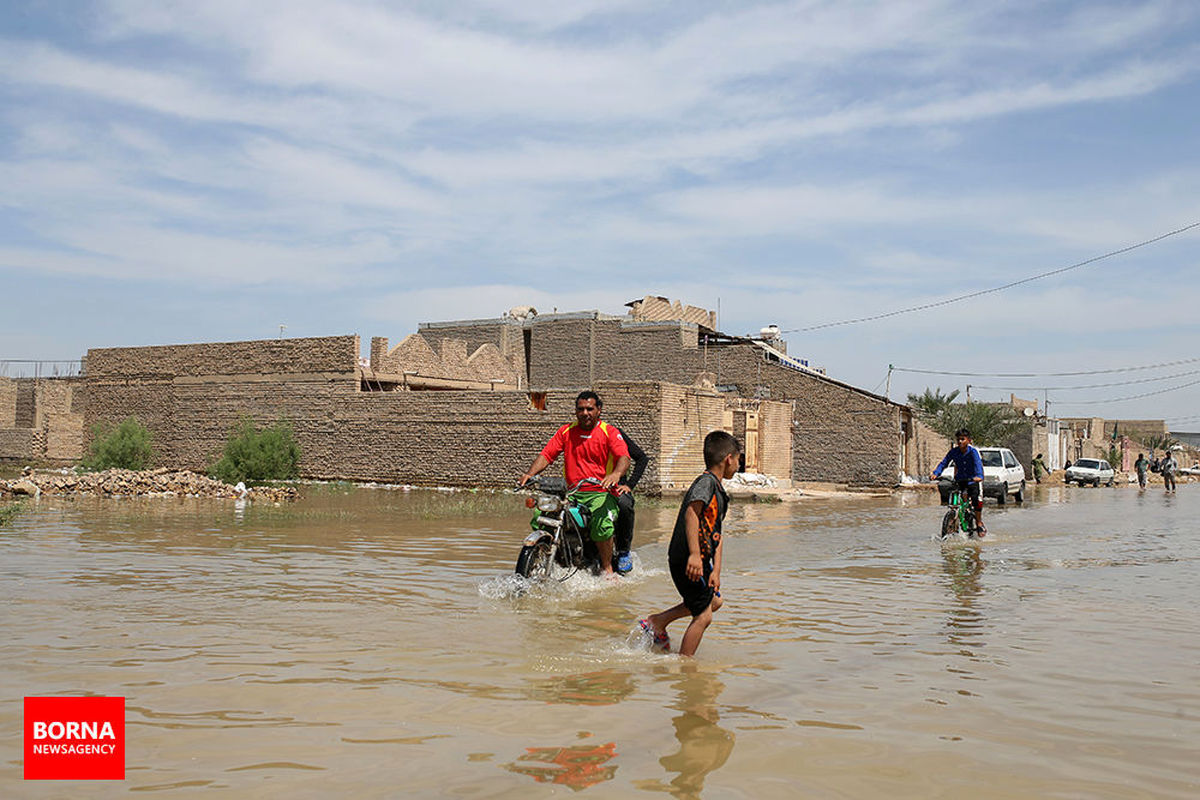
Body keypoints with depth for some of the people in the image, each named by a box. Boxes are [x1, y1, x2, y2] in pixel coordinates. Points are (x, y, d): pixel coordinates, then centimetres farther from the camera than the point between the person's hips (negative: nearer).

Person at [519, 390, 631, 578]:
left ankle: (607, 568, -8)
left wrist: (616, 474, -36)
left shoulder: (609, 432, 2)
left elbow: (624, 458, -13)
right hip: (572, 493, 4)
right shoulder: (566, 431, 13)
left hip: (601, 493, -4)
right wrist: (530, 473, -14)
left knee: (602, 524, -32)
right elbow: (547, 454, 5)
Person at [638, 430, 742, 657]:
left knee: (714, 601, 24)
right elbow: (691, 512, -30)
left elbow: (717, 536, 13)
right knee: (703, 616, -3)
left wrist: (715, 571, 4)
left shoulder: (718, 490, 16)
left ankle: (657, 621, 27)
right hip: (688, 561, -10)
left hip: (699, 561, 10)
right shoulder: (706, 481, -14)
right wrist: (695, 554, -38)